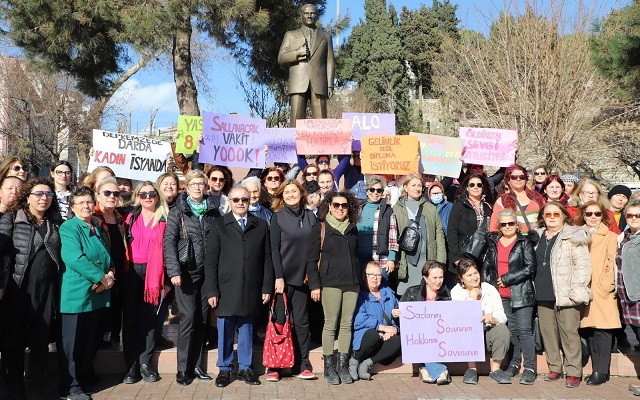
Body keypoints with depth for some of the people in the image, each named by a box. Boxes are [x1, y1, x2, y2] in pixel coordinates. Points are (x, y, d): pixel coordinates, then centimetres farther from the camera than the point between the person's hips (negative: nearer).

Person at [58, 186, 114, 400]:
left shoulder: (97, 228, 14)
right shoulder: (68, 228, -8)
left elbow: (106, 256, 14)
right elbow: (75, 259, -21)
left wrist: (109, 275, -8)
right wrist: (102, 277, -18)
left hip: (97, 294, 7)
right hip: (76, 293, -7)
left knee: (89, 340, 17)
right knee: (71, 342, 0)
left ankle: (85, 377, 31)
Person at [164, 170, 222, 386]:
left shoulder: (213, 210, 8)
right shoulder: (177, 211, 0)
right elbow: (169, 241, -6)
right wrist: (174, 271, -16)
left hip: (208, 271, 3)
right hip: (187, 272, -3)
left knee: (202, 319, 8)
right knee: (188, 319, -5)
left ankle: (197, 365, 19)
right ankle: (183, 369, 6)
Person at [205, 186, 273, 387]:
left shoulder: (261, 226, 9)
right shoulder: (219, 225, 4)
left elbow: (267, 257, 7)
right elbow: (210, 260, 0)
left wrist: (267, 287, 1)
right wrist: (211, 290, -6)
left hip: (251, 290, 1)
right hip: (226, 290, -1)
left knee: (247, 329, 10)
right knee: (225, 331, 6)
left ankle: (245, 368, 22)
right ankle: (224, 369, 19)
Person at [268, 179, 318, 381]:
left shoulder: (310, 216, 8)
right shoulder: (278, 217, -2)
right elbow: (274, 249, -6)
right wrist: (278, 277, -13)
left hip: (303, 277, 3)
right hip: (283, 276, -3)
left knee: (301, 321, 7)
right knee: (279, 321, 2)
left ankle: (302, 365, 15)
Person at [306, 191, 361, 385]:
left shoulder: (353, 229, 14)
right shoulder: (320, 228, 1)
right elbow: (311, 259, -2)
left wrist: (358, 278, 14)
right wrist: (314, 285, -8)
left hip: (352, 282, 4)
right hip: (330, 282, -4)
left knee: (347, 324, 5)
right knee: (330, 324, -1)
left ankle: (342, 365, 13)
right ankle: (329, 367, 9)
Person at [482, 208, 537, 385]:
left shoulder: (524, 243, -1)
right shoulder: (493, 242, 12)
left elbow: (530, 268, -10)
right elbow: (486, 265, 17)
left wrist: (507, 279, -11)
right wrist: (487, 283, 3)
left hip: (521, 294, -4)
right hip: (501, 295, 4)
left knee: (524, 330, -8)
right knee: (510, 330, 10)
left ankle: (530, 368, -4)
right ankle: (514, 364, 20)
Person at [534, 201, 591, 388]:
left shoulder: (573, 237, -4)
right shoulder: (538, 237, 15)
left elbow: (583, 266, -8)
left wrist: (576, 292, -13)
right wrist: (534, 288, 15)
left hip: (565, 295, -6)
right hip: (543, 295, 6)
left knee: (569, 333, -5)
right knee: (548, 332, 9)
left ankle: (573, 372, 3)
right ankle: (554, 368, 21)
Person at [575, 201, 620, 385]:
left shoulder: (610, 237, 3)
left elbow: (612, 265, -4)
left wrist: (604, 287, -12)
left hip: (602, 294, -4)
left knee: (602, 331, -5)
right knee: (589, 332, 6)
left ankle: (601, 371, 2)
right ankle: (597, 369, 15)